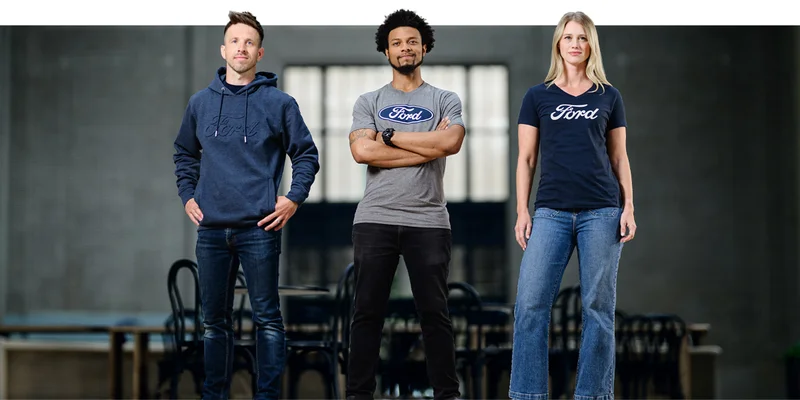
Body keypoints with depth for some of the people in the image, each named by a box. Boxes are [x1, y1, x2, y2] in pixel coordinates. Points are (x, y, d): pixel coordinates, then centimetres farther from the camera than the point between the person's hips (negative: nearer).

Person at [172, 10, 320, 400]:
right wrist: (187, 195, 10)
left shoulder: (279, 103, 0)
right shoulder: (200, 103, 9)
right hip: (211, 230, 3)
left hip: (259, 229, -3)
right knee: (214, 320, 10)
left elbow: (306, 154, 6)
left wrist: (294, 198, -4)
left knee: (267, 318, -1)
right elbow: (184, 154, 22)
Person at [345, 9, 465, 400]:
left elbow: (450, 142, -14)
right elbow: (362, 151, -10)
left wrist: (391, 135, -8)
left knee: (434, 312, 4)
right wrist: (427, 146, -10)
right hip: (375, 219, 1)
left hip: (428, 221, -1)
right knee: (367, 311, 5)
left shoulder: (445, 100, 7)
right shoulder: (369, 101, 8)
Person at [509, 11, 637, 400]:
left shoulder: (608, 96, 10)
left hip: (601, 212, 0)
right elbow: (526, 159, 8)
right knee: (530, 304, -8)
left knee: (598, 306, 0)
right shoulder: (538, 97, 9)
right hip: (551, 211, 0)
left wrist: (629, 208, 2)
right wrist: (522, 212, 1)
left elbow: (619, 157, 11)